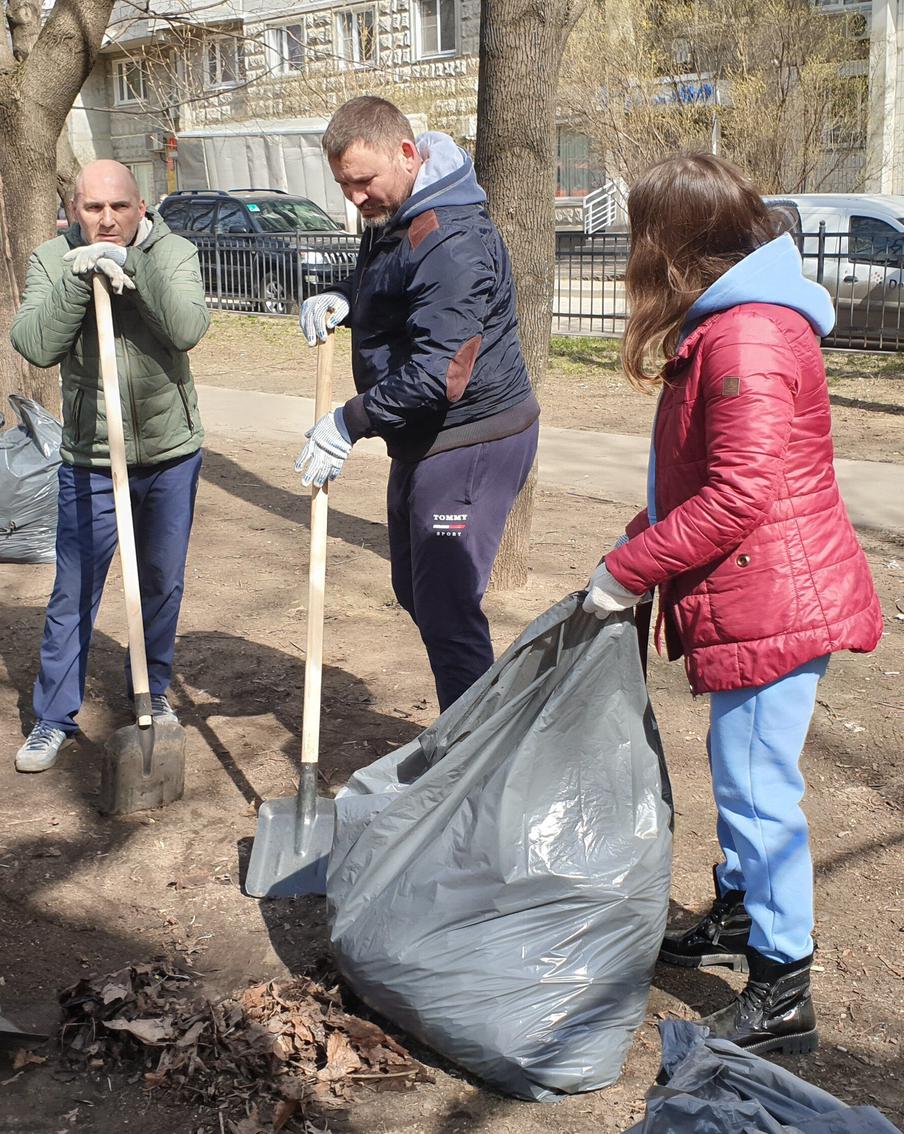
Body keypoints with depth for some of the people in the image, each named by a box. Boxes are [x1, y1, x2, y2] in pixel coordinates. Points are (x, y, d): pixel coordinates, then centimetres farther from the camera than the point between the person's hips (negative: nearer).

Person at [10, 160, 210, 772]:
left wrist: (134, 265, -29)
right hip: (91, 459, -1)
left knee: (163, 584, 15)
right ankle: (55, 717, 15)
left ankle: (153, 691, 35)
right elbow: (36, 345, -18)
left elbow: (188, 329, -23)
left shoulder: (174, 254, -6)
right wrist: (78, 279, -27)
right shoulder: (53, 260, -5)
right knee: (74, 593, 3)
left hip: (172, 452, 1)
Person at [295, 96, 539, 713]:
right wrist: (341, 299, 4)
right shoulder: (392, 217, 8)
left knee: (447, 611, -9)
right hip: (423, 442, 11)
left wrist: (350, 422, -21)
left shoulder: (452, 242, -25)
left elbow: (439, 374, -30)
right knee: (416, 592, 21)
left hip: (471, 444, -11)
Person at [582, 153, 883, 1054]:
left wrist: (628, 568, -19)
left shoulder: (746, 338, -21)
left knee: (759, 787, -4)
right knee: (737, 769, 22)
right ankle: (736, 919, 40)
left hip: (771, 604, -11)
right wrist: (644, 536, 11)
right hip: (760, 598, 11)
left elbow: (739, 494, -26)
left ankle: (782, 995, 8)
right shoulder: (731, 325, 14)